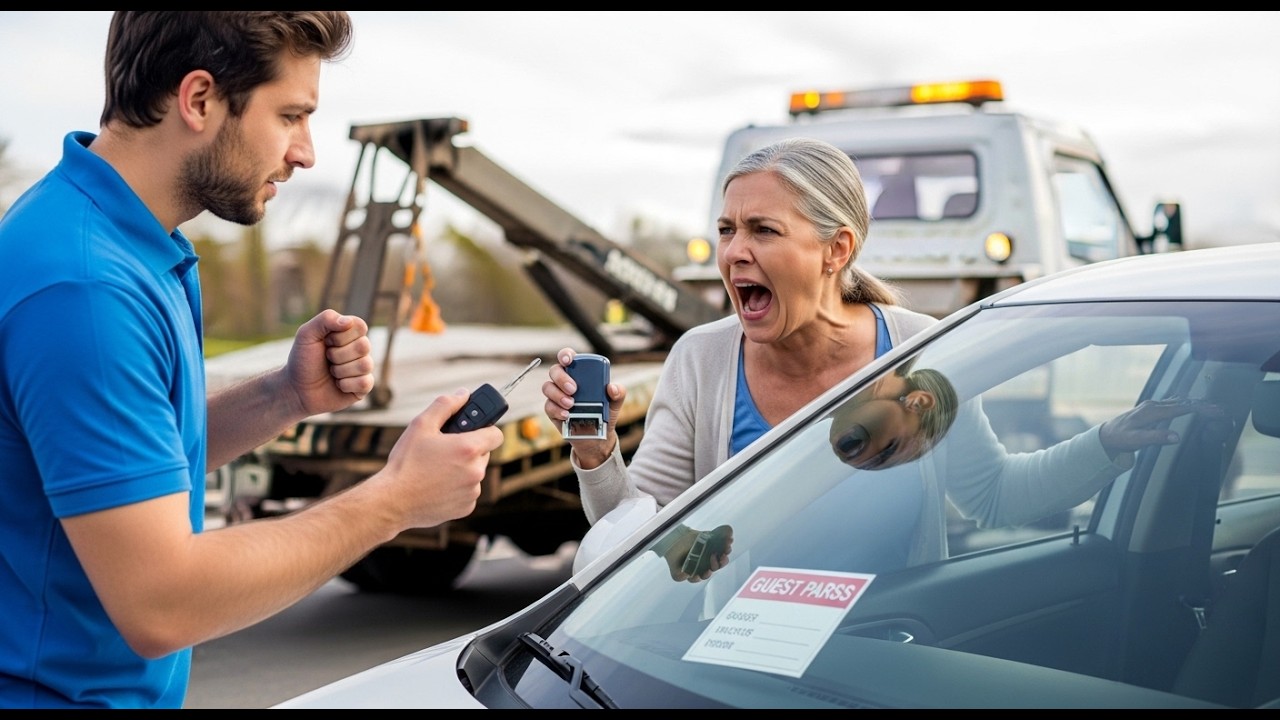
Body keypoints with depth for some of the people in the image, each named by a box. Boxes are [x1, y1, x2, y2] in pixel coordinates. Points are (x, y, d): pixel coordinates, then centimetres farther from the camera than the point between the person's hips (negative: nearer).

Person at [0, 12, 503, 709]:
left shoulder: (133, 243, 3)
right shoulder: (84, 287, -27)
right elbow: (159, 605, -29)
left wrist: (286, 398, -5)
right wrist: (393, 499, -22)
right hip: (62, 687, -9)